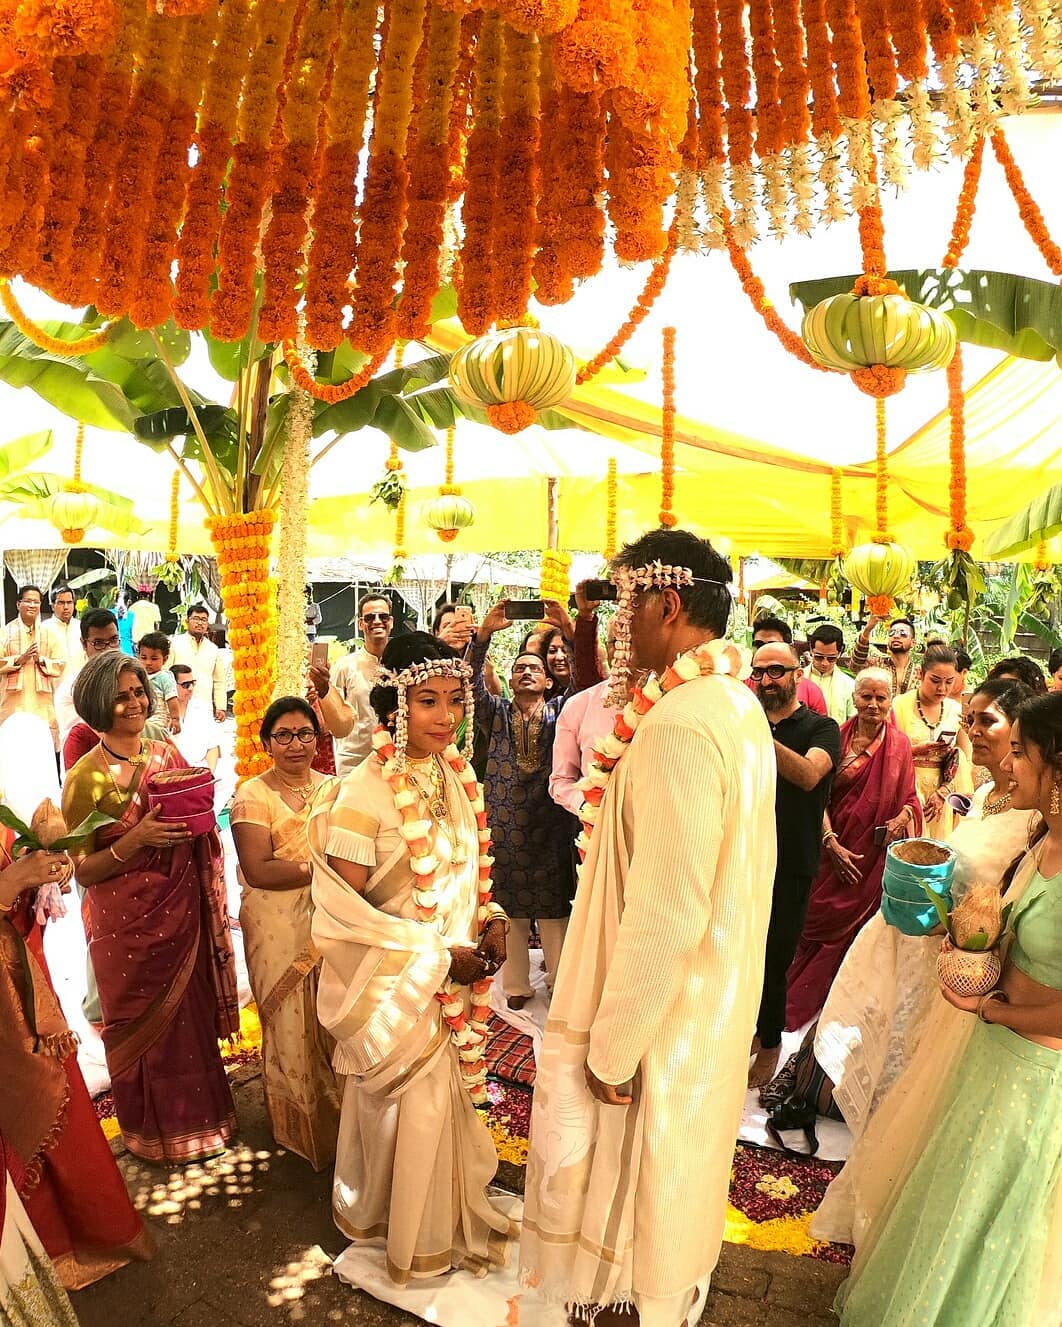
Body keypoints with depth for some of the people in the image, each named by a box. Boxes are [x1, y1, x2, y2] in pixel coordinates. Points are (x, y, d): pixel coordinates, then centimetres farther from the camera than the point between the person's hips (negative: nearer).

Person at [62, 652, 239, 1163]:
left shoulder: (168, 754, 1)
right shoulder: (86, 776, -15)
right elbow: (82, 871, -13)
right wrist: (137, 839, -26)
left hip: (181, 912, 5)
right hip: (128, 924, -4)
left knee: (191, 1015, 18)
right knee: (144, 1027, 13)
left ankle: (196, 1115, 41)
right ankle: (153, 1129, 37)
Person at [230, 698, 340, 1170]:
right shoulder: (253, 795, -8)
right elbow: (258, 870, -18)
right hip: (279, 927, -4)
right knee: (294, 1024, 8)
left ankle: (338, 1116, 29)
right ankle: (302, 1128, 27)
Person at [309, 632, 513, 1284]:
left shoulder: (457, 779, -2)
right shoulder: (364, 793, -23)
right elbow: (345, 913, -20)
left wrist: (491, 921, -6)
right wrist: (437, 957, -18)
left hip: (457, 982, 6)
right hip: (397, 990, -6)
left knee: (451, 1100, 21)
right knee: (411, 1114, 12)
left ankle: (453, 1215, 46)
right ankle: (414, 1238, 38)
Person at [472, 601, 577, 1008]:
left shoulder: (560, 711, 8)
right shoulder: (497, 714, 10)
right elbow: (472, 683, -6)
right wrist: (485, 631, -18)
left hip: (551, 825, -1)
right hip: (505, 825, 1)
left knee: (554, 906, 6)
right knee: (510, 908, 7)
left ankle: (560, 978, 21)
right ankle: (516, 985, 20)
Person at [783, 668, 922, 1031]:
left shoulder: (899, 744, 0)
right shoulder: (837, 737, -2)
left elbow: (909, 798, 5)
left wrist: (901, 818, -17)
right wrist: (830, 842, -14)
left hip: (874, 855, 0)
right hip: (834, 848, 0)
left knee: (850, 925, 8)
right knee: (819, 921, 6)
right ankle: (797, 1005, 25)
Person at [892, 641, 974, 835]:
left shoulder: (957, 710, 4)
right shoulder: (900, 705, -5)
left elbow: (965, 760, 6)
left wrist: (943, 792, -3)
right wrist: (916, 749, -20)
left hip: (943, 793, 3)